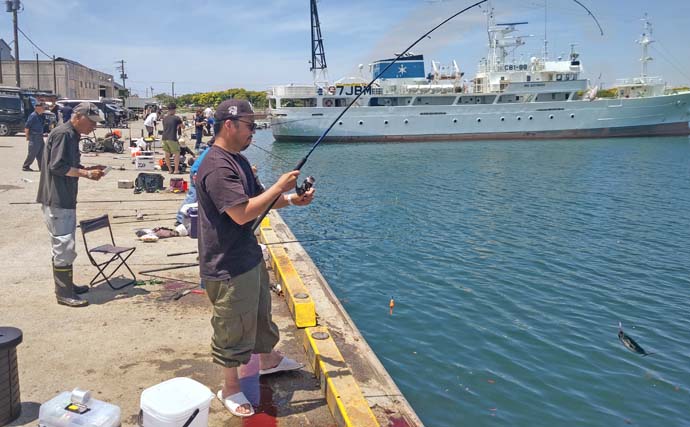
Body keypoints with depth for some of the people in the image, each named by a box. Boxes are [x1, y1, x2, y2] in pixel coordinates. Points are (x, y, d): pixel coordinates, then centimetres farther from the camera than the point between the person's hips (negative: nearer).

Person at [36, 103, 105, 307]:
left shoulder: (72, 135, 15)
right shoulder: (63, 134, -15)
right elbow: (57, 166, -22)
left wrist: (88, 169, 8)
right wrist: (86, 173, -17)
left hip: (65, 199, 11)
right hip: (56, 200, -11)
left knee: (65, 245, 18)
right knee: (64, 245, -6)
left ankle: (66, 285, 30)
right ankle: (64, 293, 2)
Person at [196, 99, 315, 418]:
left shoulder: (238, 160, 9)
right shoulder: (217, 167, -24)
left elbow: (259, 200, 17)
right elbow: (242, 213, -30)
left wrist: (292, 199, 1)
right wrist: (279, 186, -21)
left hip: (249, 255, 10)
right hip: (228, 265, -10)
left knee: (261, 312, 27)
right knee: (233, 329, 6)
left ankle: (268, 359, 49)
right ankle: (230, 388, 26)